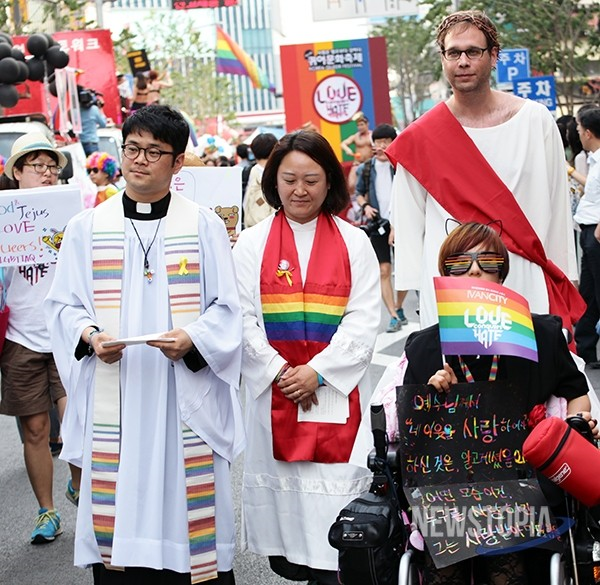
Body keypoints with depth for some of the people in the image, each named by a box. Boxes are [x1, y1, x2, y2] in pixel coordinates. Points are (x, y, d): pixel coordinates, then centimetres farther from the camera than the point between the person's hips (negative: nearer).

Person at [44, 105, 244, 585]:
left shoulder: (204, 225, 5)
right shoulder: (87, 227, 8)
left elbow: (226, 309, 4)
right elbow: (63, 304, 9)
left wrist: (192, 339, -16)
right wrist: (89, 335, -12)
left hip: (186, 393, -1)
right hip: (112, 401, 1)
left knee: (188, 500, -1)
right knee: (118, 502, 0)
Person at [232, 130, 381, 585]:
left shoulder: (354, 243, 6)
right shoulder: (252, 244, 7)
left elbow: (364, 321, -1)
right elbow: (244, 318, 2)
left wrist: (317, 371, -11)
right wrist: (279, 372, -10)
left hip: (336, 388, -1)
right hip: (273, 389, 1)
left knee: (335, 479, -4)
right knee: (281, 482, 2)